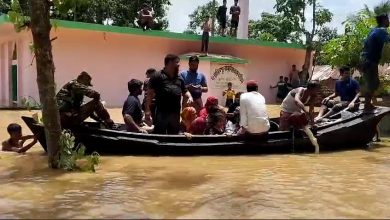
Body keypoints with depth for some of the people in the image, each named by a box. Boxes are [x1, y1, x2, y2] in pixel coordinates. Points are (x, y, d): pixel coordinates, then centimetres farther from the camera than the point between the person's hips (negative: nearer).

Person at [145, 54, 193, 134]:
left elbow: (185, 91, 25)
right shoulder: (157, 77, -2)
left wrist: (189, 97, 2)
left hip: (176, 114, 6)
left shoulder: (179, 79, 17)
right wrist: (147, 110, -13)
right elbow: (150, 93, -6)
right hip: (161, 113, -6)